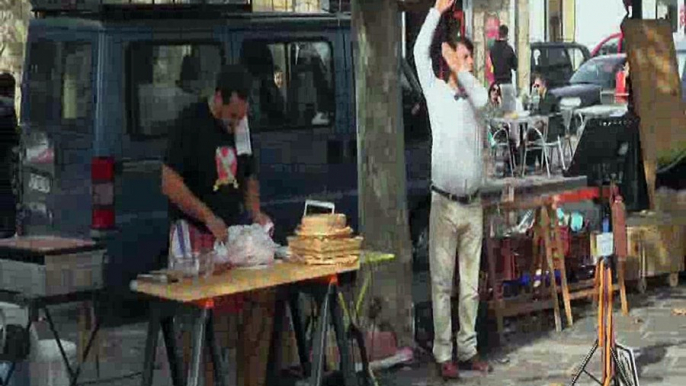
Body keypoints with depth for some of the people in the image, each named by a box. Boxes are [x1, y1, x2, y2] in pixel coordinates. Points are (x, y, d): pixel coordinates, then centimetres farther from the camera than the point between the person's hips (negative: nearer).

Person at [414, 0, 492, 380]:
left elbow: (483, 98, -14)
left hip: (473, 205, 3)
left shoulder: (475, 95, 9)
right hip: (444, 203, -3)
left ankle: (467, 349, 16)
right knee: (442, 282, -1)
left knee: (470, 284, 8)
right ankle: (443, 354, 3)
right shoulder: (437, 93, 4)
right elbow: (420, 53, -3)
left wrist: (460, 69, -16)